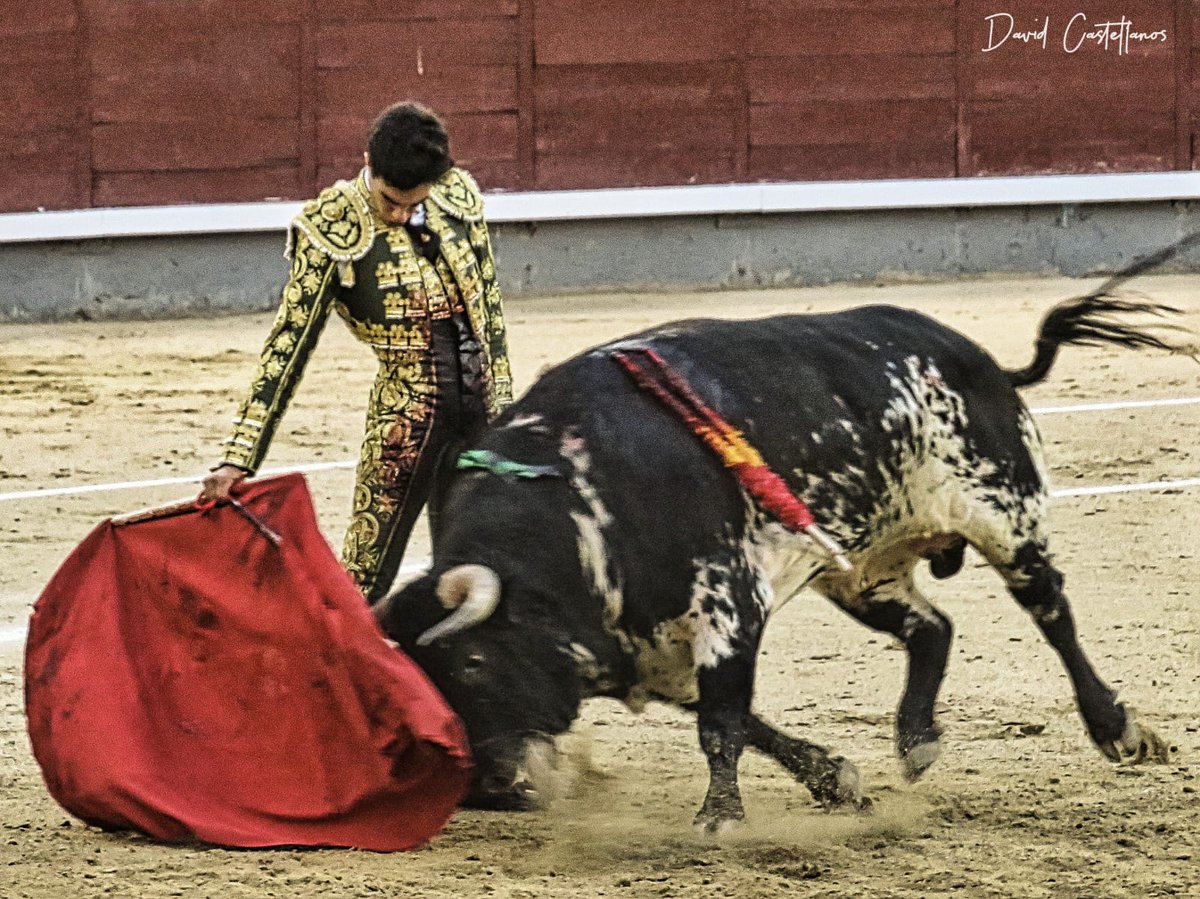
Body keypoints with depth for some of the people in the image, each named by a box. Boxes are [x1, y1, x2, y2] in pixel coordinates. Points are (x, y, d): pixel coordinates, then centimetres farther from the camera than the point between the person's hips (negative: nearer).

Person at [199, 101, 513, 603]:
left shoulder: (457, 195, 1)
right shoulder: (333, 229, -13)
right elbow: (290, 343, -14)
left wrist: (503, 403, 14)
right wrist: (240, 459, -18)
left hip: (479, 410, 5)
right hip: (406, 416, -5)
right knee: (364, 582, -5)